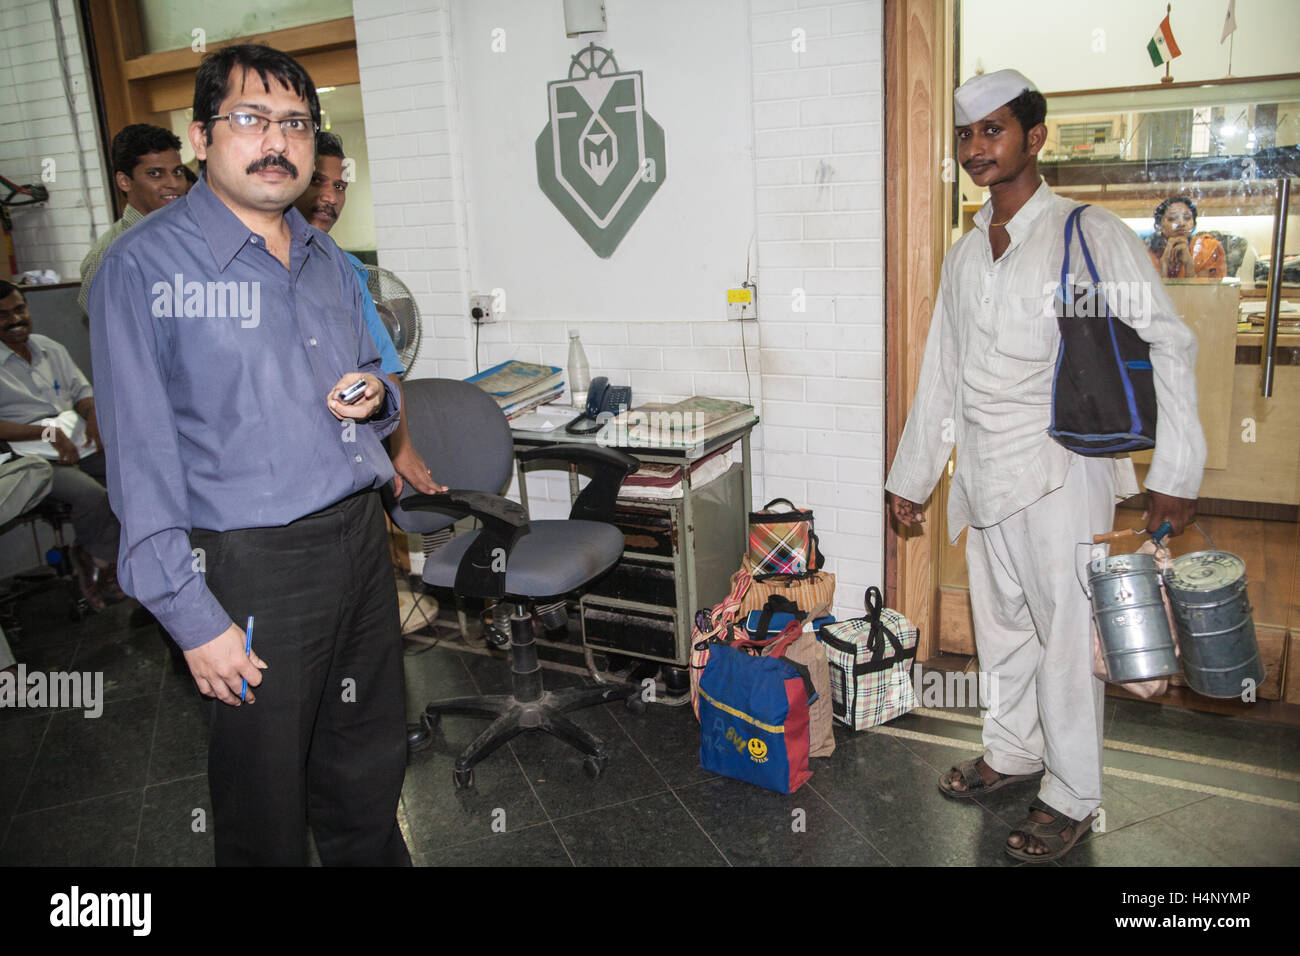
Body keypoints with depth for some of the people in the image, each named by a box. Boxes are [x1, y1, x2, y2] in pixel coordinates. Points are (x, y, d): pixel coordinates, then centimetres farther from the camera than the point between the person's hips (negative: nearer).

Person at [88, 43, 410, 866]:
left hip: (362, 537, 6)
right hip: (257, 562, -6)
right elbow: (141, 453, -13)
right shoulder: (146, 265, -10)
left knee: (370, 765, 19)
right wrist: (192, 613, -16)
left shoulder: (330, 262, 12)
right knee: (267, 793, 9)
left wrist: (376, 398, -2)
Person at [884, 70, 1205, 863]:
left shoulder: (1090, 234, -7)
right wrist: (912, 476, 17)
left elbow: (1168, 345, -9)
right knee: (1000, 623, 16)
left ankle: (1072, 796, 17)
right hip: (982, 470, 6)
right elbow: (940, 376, 16)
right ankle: (1013, 750, 35)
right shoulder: (966, 254, 12)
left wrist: (1173, 473, -15)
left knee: (1064, 631, 1)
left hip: (1058, 470, -6)